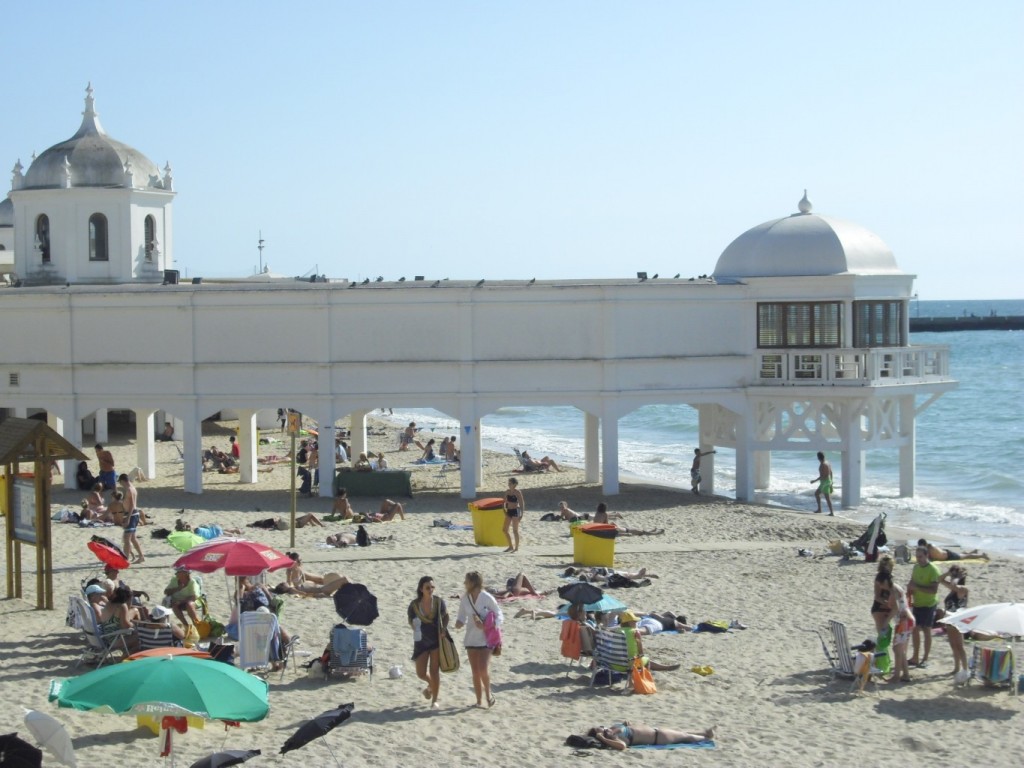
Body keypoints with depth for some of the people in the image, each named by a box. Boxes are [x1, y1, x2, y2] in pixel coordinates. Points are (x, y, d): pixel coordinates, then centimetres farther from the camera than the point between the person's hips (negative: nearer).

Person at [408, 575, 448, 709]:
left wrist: (444, 629, -7)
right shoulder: (414, 605, -11)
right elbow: (411, 621, 5)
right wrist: (417, 629, -8)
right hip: (421, 642, 1)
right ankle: (431, 684, 39)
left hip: (437, 640, -1)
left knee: (434, 670, -2)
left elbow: (445, 616, 6)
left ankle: (434, 700, 11)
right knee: (421, 673, 3)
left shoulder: (439, 602, -10)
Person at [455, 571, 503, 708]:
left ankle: (488, 694, 10)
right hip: (471, 639, 5)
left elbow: (498, 614, -4)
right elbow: (462, 615, 13)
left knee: (483, 669, -15)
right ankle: (479, 700, 18)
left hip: (485, 639, -5)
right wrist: (459, 623, -10)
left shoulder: (487, 598, -11)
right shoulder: (465, 599, 2)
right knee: (475, 671, 8)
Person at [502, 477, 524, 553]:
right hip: (509, 511, 7)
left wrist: (521, 514, -13)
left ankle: (516, 548, 5)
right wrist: (505, 510, 6)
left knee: (515, 530, -4)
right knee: (504, 530, 6)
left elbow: (521, 503, -9)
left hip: (515, 511, -7)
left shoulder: (518, 492, -9)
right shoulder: (507, 492, 9)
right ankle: (510, 546, 18)